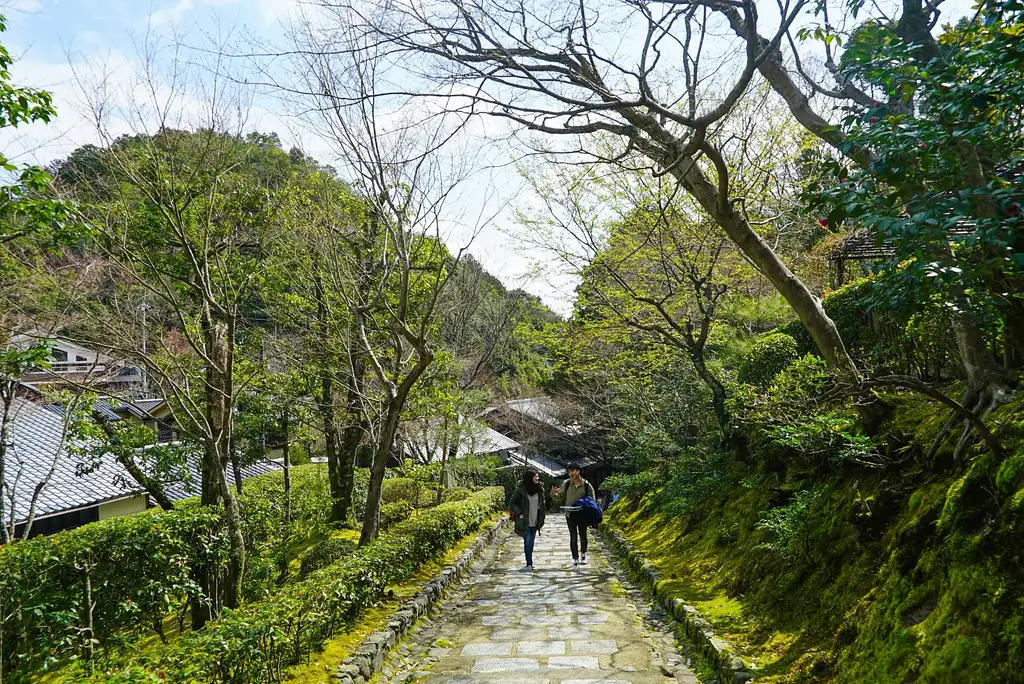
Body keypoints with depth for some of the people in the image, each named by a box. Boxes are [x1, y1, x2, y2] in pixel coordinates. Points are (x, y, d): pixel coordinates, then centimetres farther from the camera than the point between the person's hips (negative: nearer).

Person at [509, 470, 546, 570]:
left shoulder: (539, 490, 6)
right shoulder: (521, 490, -10)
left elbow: (542, 505, 17)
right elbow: (511, 503, -4)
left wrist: (541, 519, 10)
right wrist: (519, 513, -14)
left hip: (535, 522, 5)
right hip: (524, 522, -5)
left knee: (531, 542, 10)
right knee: (528, 541, -11)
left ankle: (529, 563, 18)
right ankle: (529, 564, -6)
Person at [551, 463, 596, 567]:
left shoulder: (587, 485, -6)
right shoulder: (566, 483, -2)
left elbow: (592, 501, 2)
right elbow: (559, 494, 5)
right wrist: (553, 493, -17)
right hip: (570, 514, 0)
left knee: (583, 536, 13)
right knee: (573, 537, 2)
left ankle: (583, 555, 35)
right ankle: (575, 558, 11)